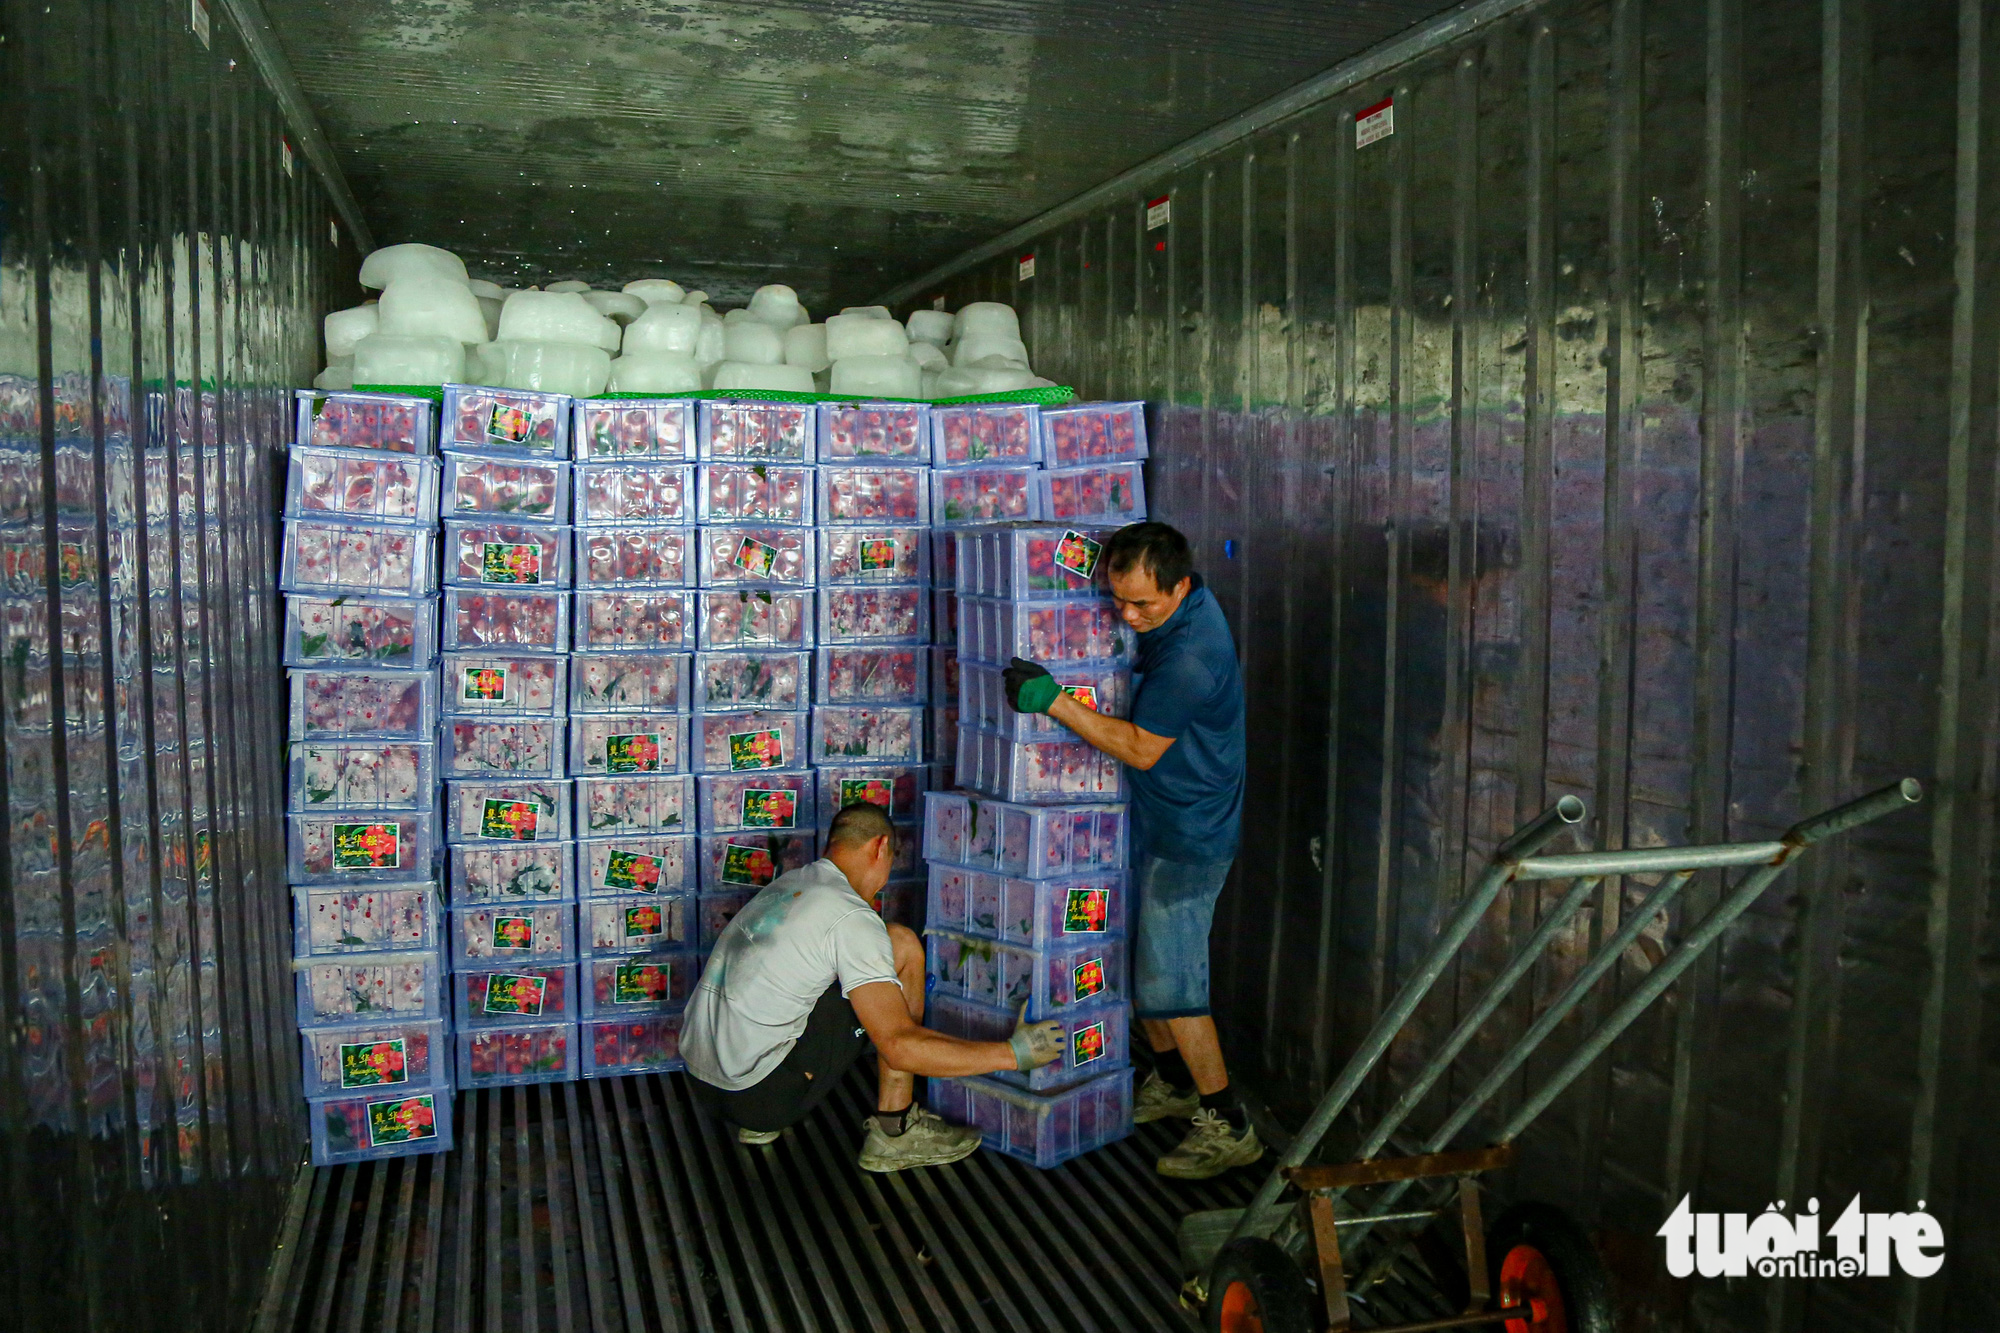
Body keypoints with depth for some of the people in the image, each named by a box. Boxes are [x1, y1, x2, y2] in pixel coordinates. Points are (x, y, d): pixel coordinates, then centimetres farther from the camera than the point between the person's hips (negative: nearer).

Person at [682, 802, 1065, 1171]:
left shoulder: (783, 885, 15)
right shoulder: (850, 916, -13)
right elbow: (899, 1045, -19)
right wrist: (1012, 1054, -10)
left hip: (701, 1083, 9)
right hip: (760, 1094, -8)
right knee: (903, 945, -4)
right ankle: (895, 1132, 0)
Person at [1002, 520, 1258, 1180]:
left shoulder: (1191, 655, -28)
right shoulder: (1172, 609, 1)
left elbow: (1140, 749, -23)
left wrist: (1053, 700, -25)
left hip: (1188, 836, -9)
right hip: (1156, 822, 9)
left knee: (1169, 982, -5)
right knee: (1138, 958, 17)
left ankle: (1228, 1127, 8)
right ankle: (1171, 1082, 35)